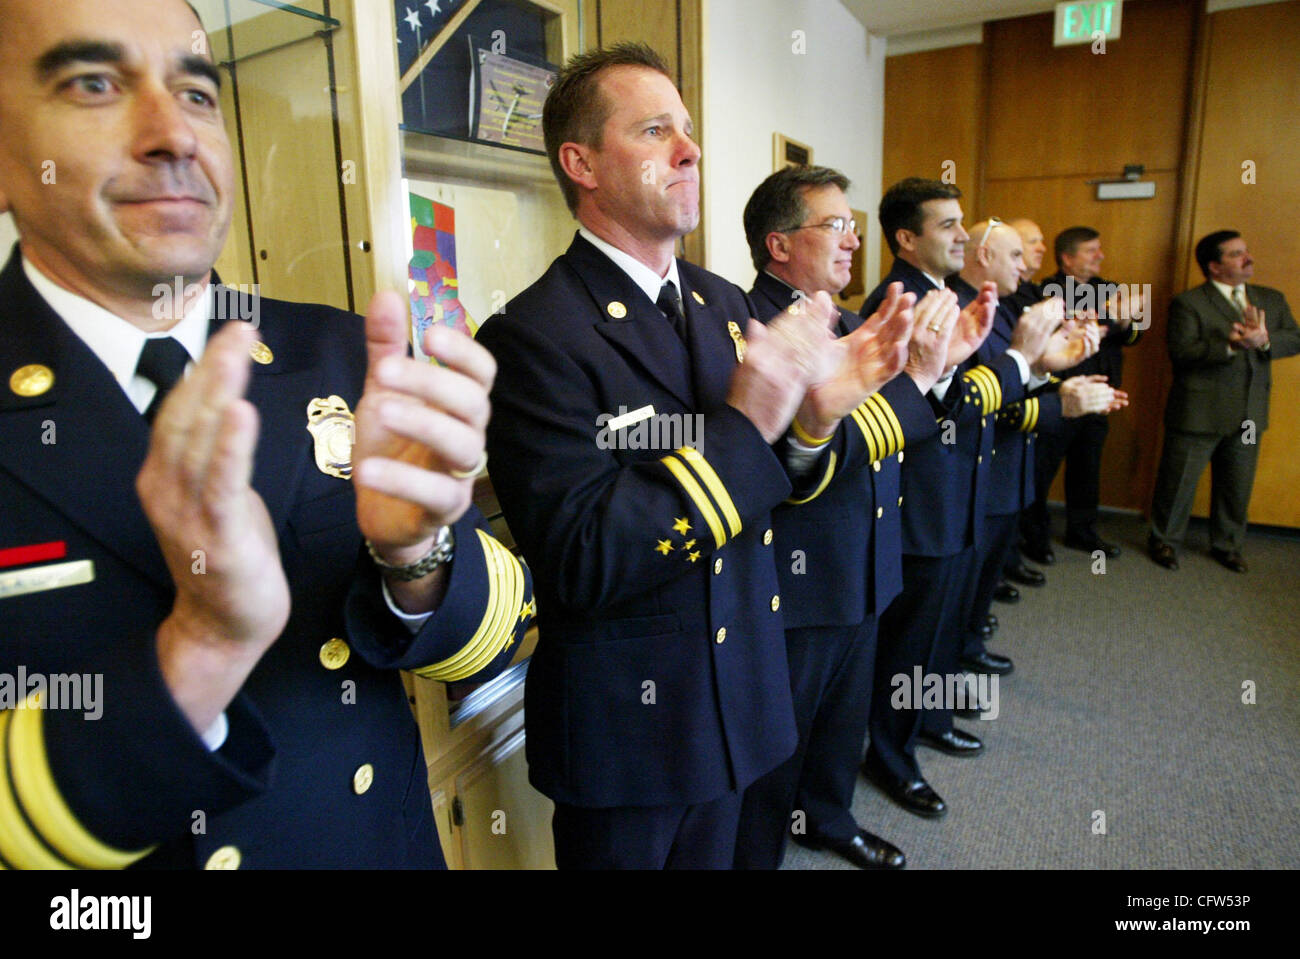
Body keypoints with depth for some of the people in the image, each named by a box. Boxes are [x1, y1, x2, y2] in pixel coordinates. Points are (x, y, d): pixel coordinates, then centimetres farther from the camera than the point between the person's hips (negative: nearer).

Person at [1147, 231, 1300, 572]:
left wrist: (1265, 340, -16)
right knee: (1179, 482, 4)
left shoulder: (1271, 299, 13)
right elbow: (1181, 352, -18)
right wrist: (1230, 345, -28)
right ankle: (1164, 541, 21)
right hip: (1199, 413, -6)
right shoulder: (1188, 303, -7)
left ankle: (1227, 544, 32)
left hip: (1249, 414, 6)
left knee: (1237, 486, 15)